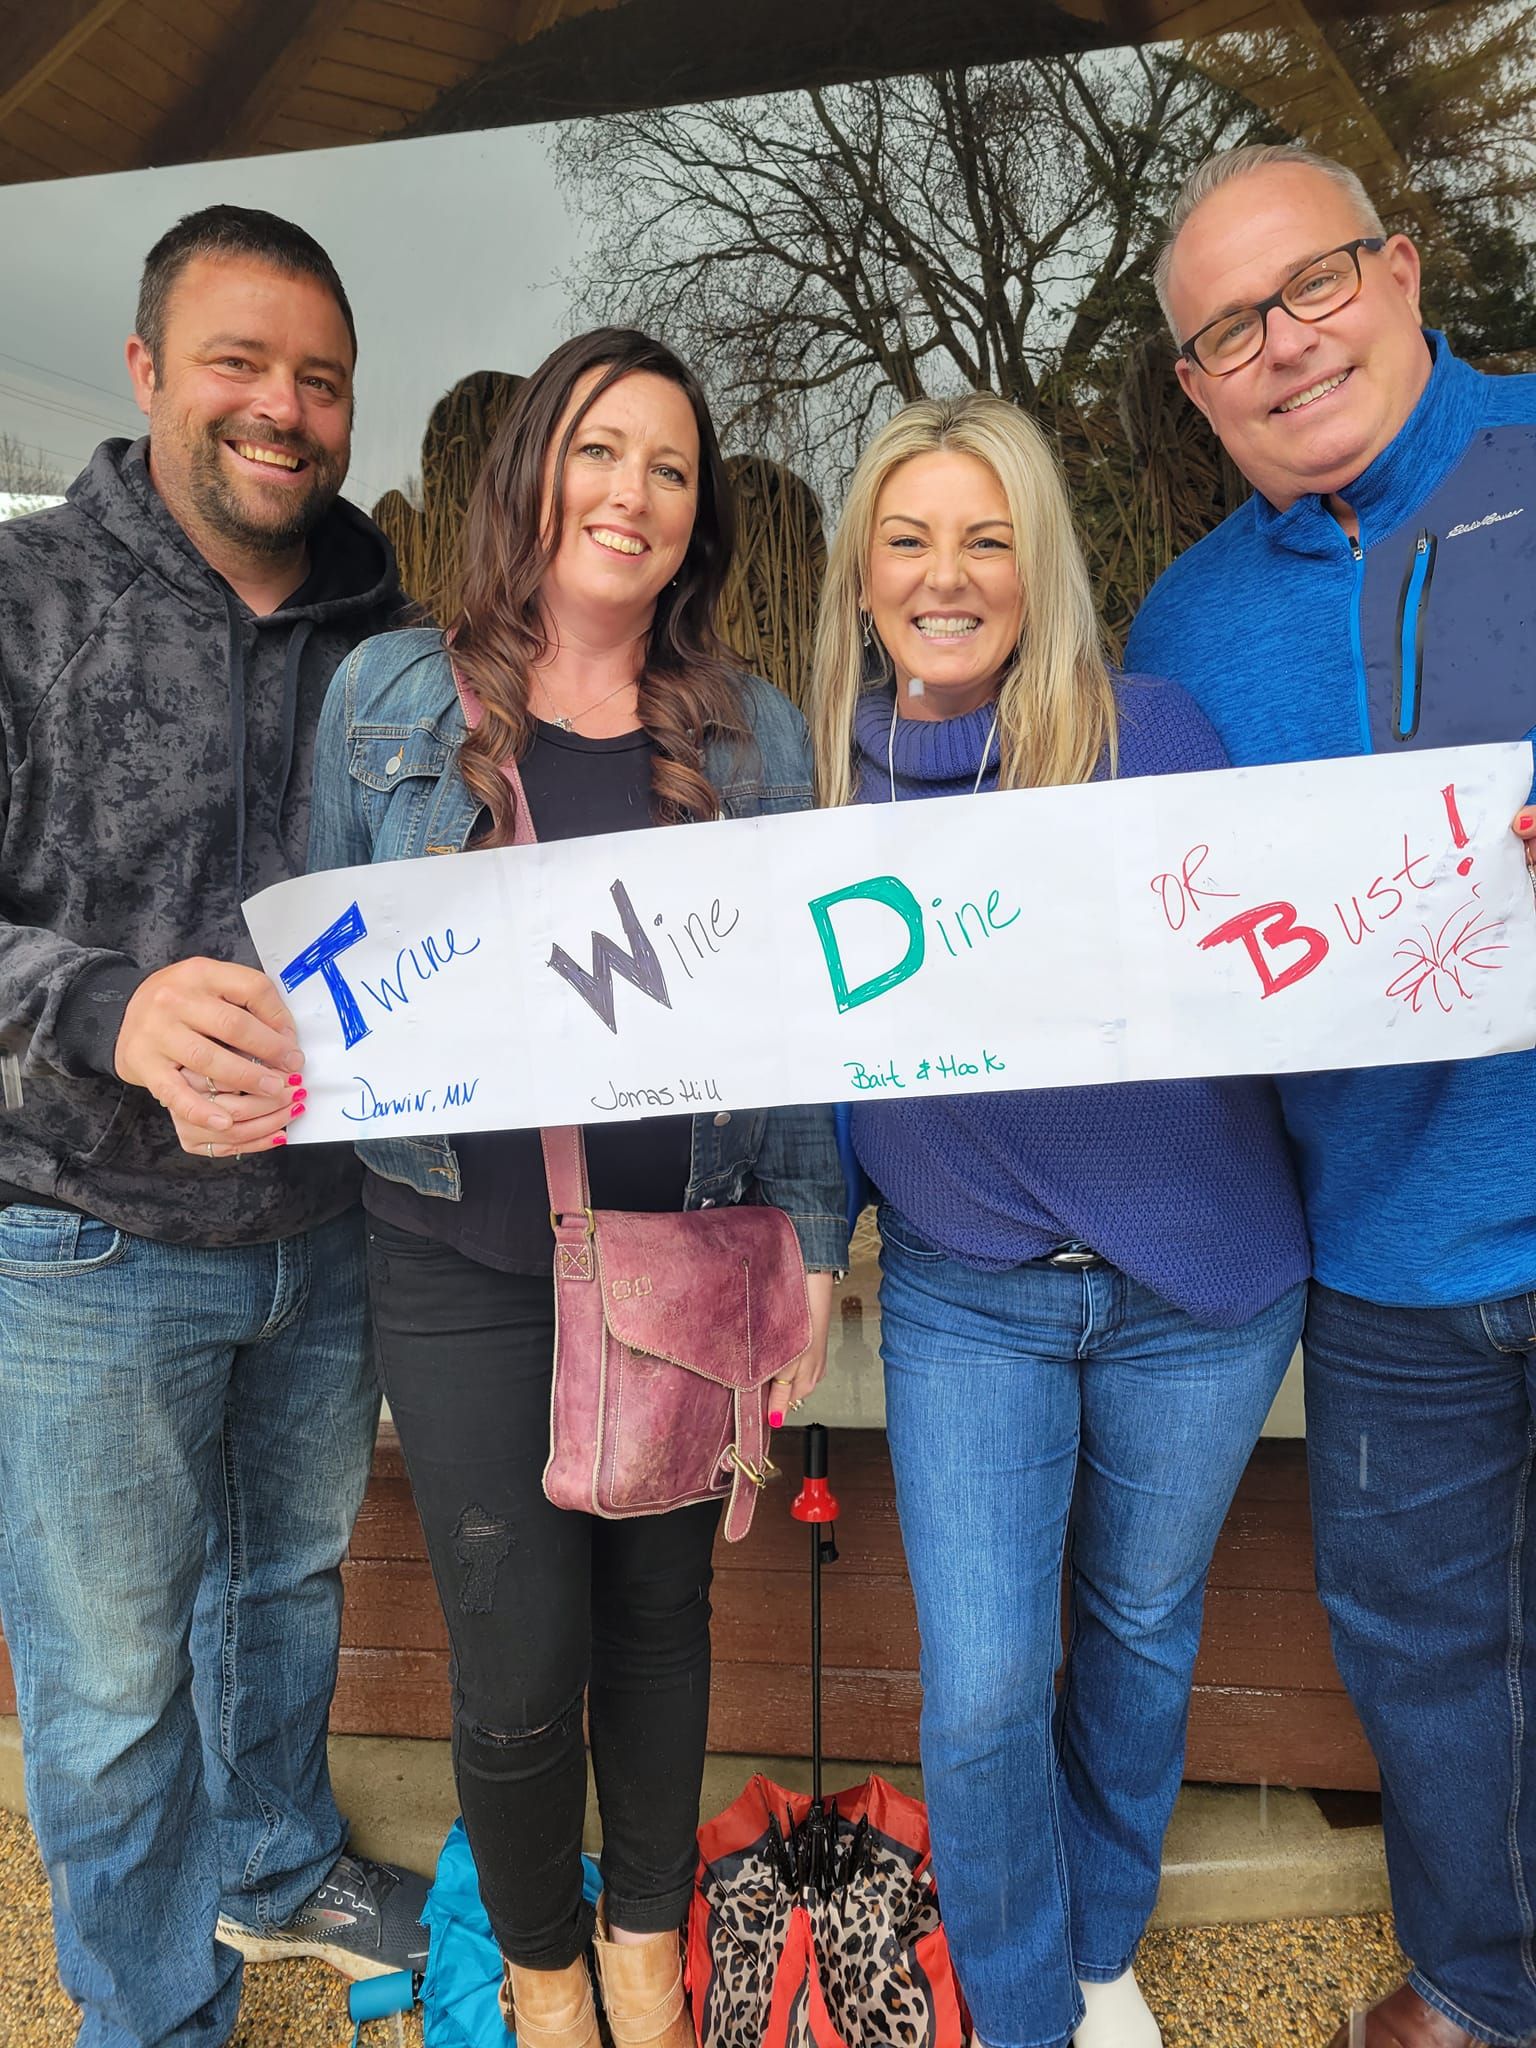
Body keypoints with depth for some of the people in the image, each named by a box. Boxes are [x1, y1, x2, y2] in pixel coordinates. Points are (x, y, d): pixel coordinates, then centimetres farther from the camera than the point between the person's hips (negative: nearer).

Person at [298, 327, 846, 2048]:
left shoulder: (757, 732, 3)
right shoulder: (388, 696, 0)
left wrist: (809, 1248, 1)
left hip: (691, 1250, 2)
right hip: (466, 1261, -1)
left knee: (661, 1608, 17)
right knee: (519, 1665, 6)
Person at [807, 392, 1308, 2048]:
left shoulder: (1147, 733, -10)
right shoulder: (826, 772, -2)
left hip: (1193, 1285, 0)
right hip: (960, 1295, 1)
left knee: (1140, 1627, 20)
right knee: (980, 1694, 1)